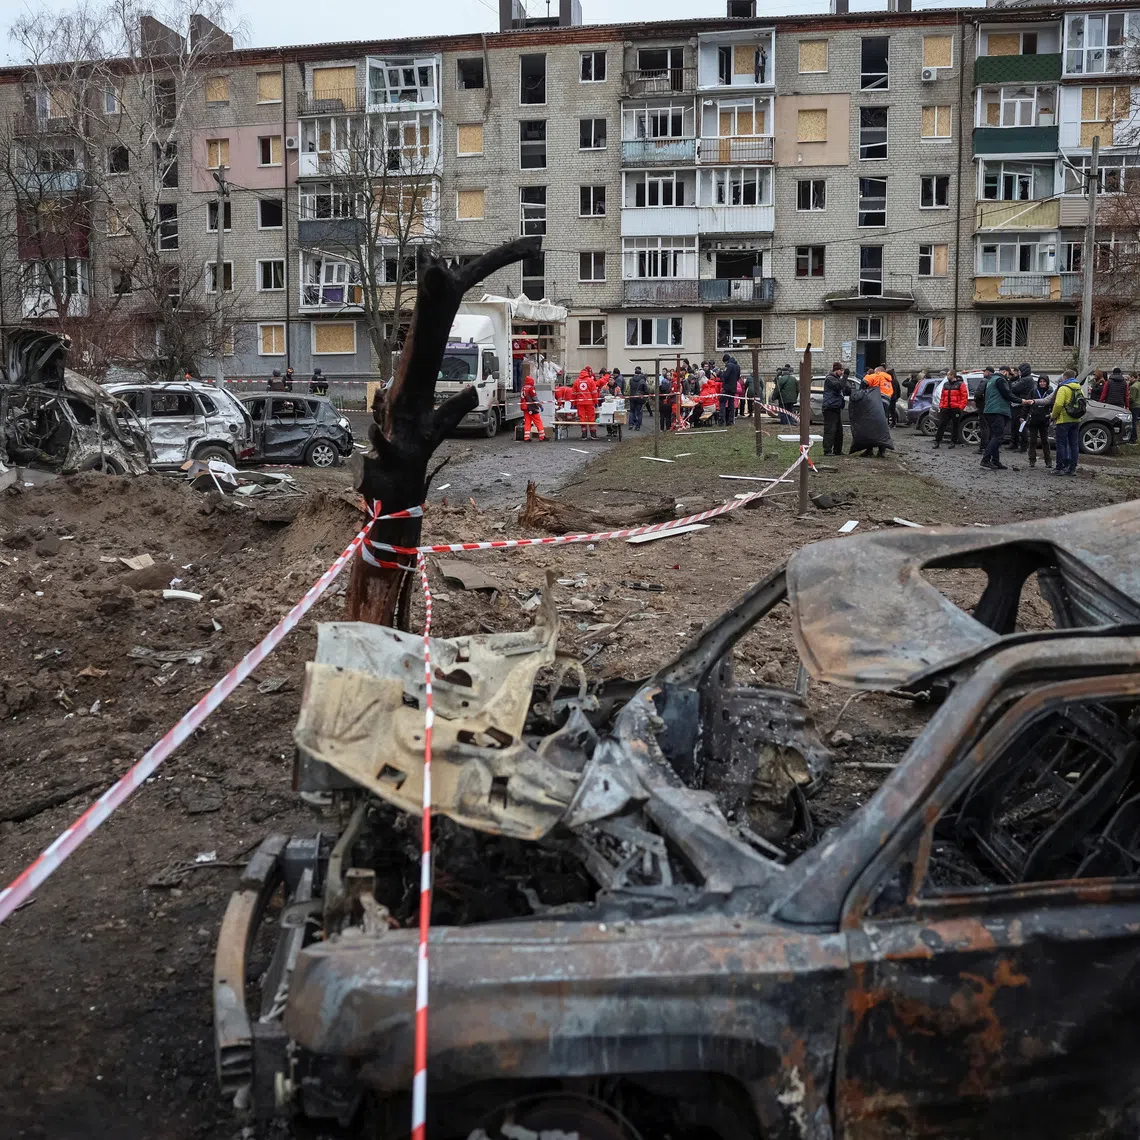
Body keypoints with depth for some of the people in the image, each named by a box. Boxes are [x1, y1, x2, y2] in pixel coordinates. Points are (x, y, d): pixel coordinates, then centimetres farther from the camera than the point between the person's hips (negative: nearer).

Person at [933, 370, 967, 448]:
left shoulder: (960, 384, -2)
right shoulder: (945, 385, 15)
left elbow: (964, 397, -6)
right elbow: (942, 397, 19)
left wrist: (960, 407, -13)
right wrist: (940, 406, 9)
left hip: (956, 409, -5)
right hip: (946, 409, 5)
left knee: (955, 426, 4)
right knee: (941, 424, -1)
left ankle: (953, 442, 12)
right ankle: (937, 441, 1)